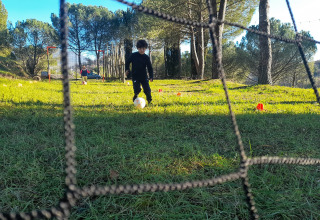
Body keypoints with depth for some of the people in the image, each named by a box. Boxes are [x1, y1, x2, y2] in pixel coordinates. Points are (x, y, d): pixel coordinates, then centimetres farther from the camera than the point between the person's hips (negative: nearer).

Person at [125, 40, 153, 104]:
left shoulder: (146, 57, 0)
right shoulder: (133, 55, -3)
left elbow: (150, 68, 3)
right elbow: (127, 62, 14)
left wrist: (151, 77, -8)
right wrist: (127, 69, 0)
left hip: (144, 77, 1)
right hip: (135, 76, -1)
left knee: (147, 90, -5)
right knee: (137, 90, -15)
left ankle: (149, 100, 24)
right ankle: (135, 99, 16)